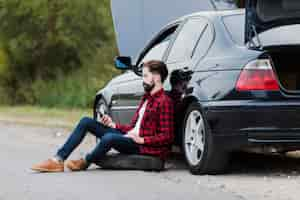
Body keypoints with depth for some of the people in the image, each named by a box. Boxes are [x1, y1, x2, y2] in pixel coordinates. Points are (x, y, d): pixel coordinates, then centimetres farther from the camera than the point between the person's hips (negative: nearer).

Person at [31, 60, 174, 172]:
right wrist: (113, 125, 8)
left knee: (109, 138, -38)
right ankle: (58, 159, -8)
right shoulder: (146, 98, 21)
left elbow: (166, 137, -16)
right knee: (86, 122, 2)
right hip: (128, 137, 10)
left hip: (143, 147, -10)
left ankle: (85, 162, -6)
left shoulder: (165, 102, -10)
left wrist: (141, 139, -20)